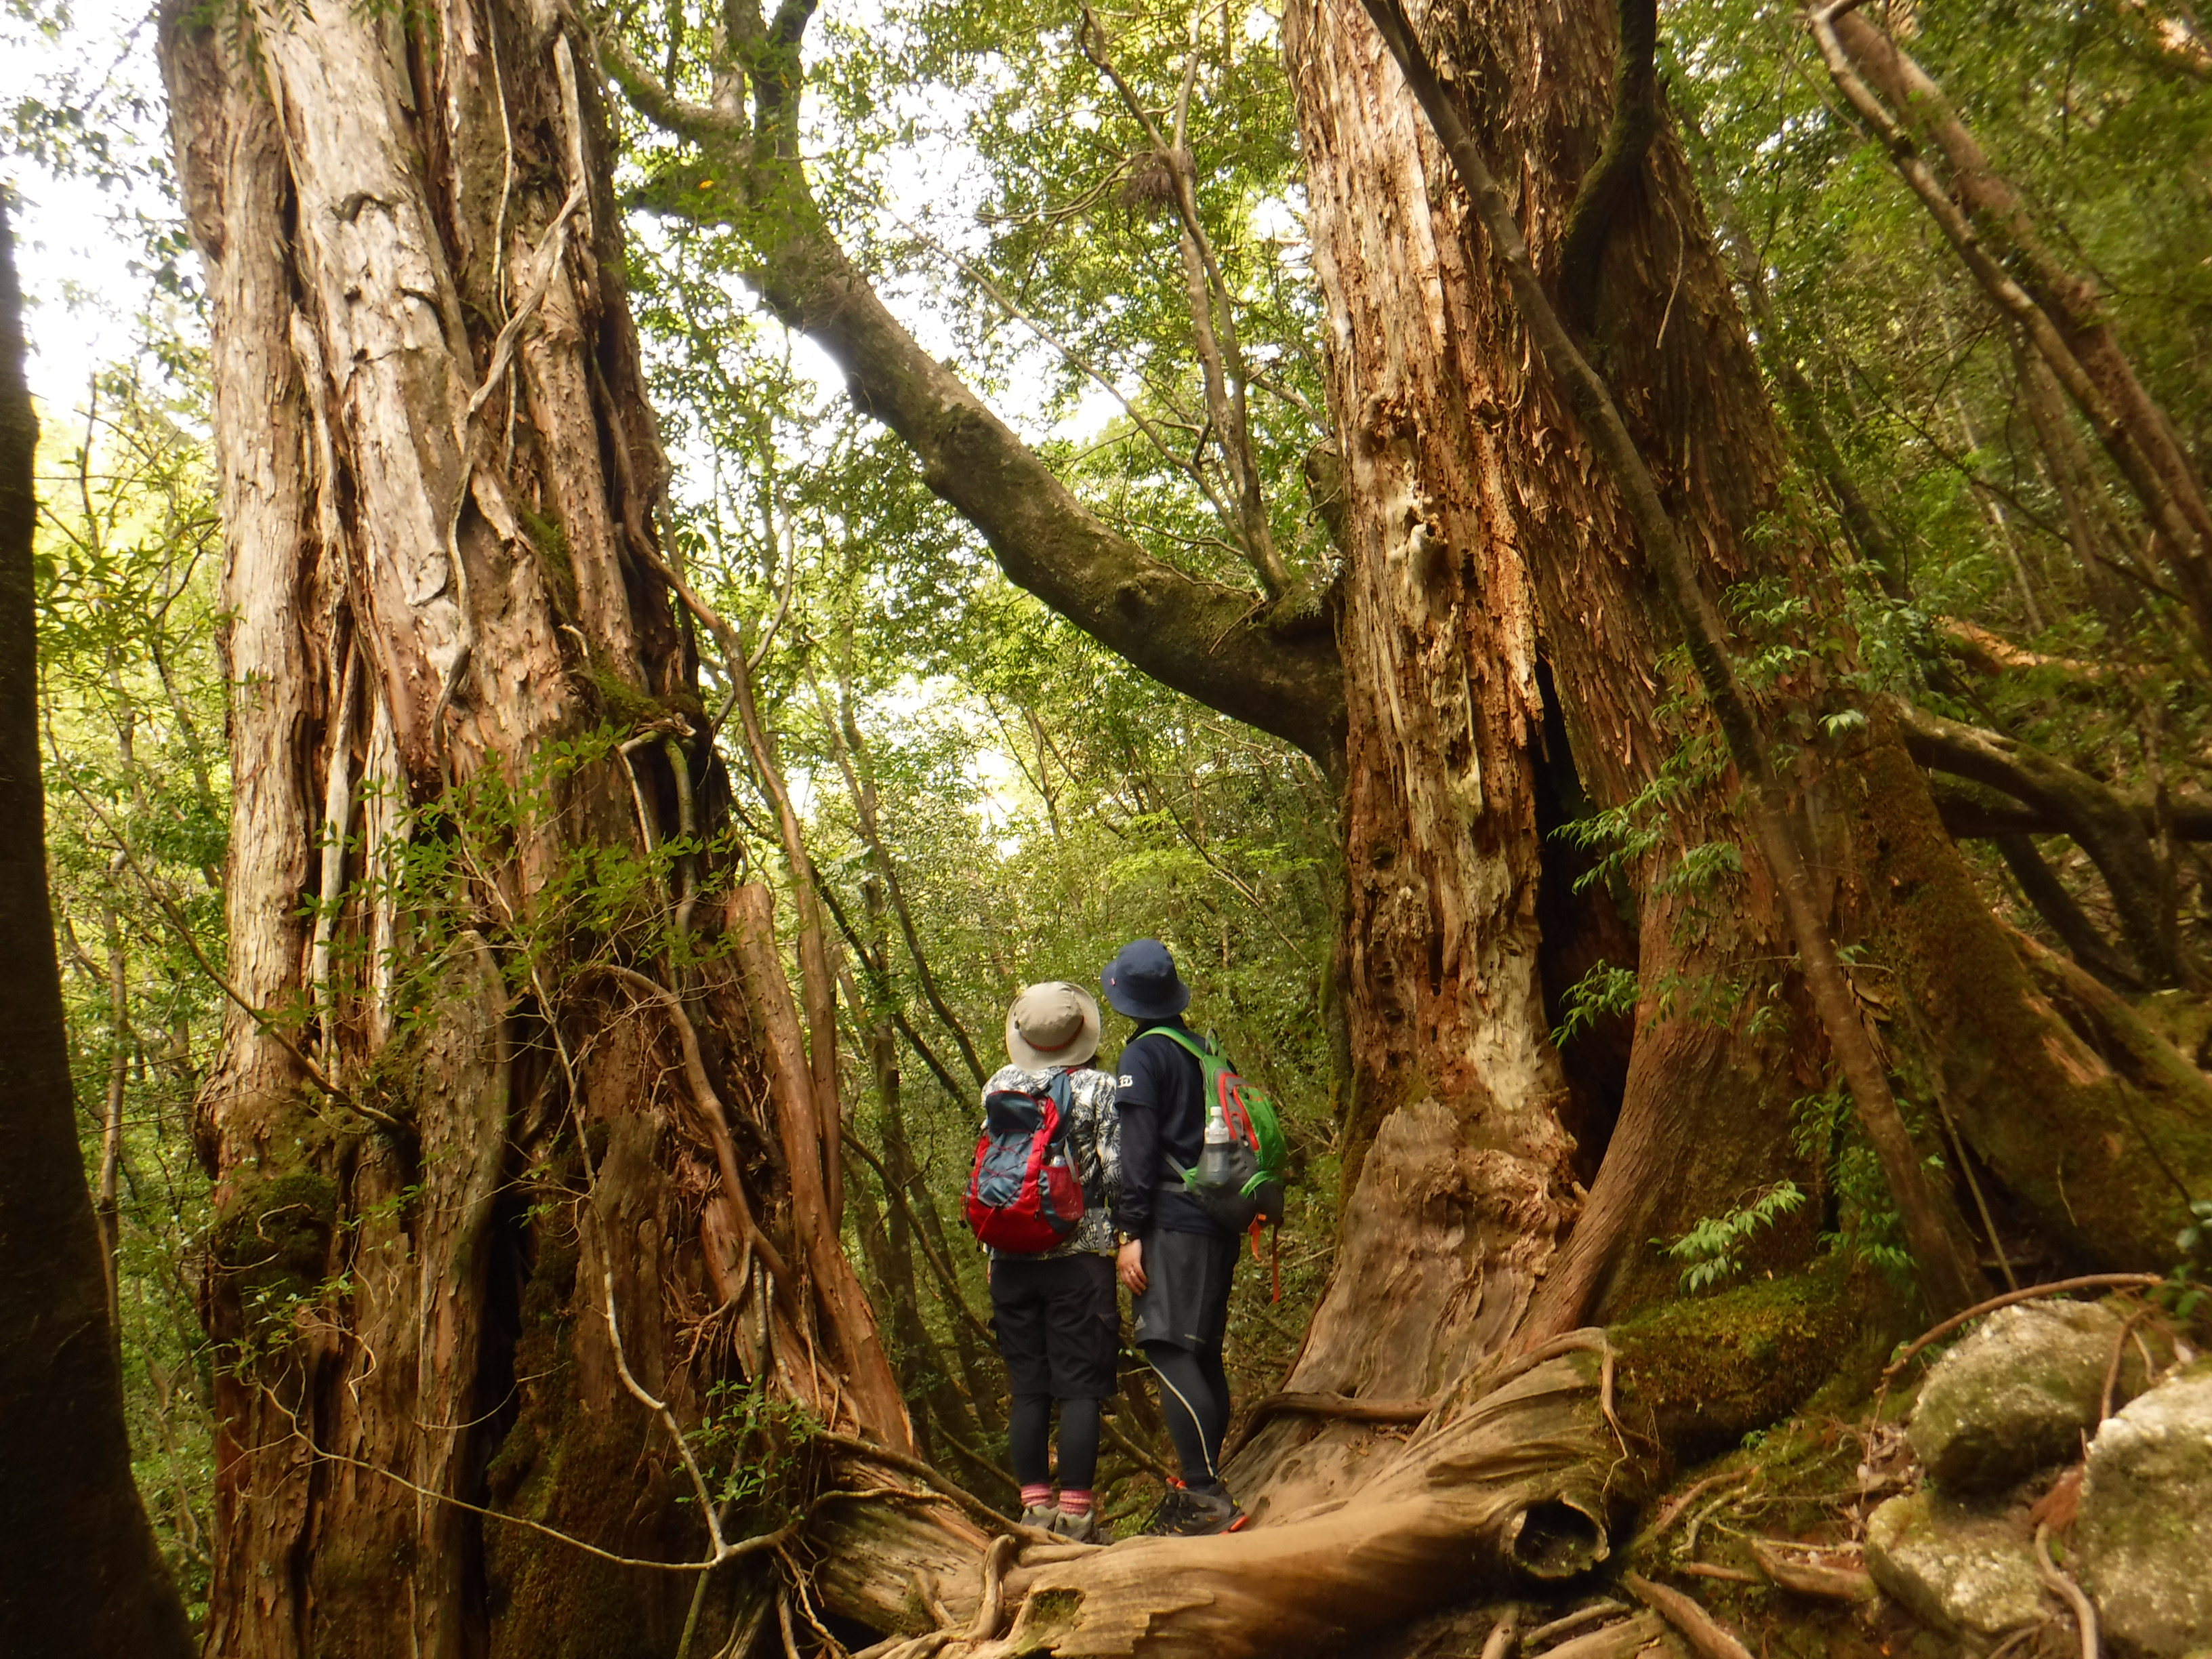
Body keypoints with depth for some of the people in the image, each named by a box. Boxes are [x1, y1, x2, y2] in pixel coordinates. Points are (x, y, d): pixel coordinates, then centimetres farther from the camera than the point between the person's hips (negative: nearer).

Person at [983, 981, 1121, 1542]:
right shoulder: (1100, 1088, -6)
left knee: (1027, 1387, 10)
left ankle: (1034, 1505, 15)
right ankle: (1074, 1510, 5)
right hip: (1079, 1254, -3)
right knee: (1080, 1386, 3)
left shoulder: (999, 1085, 4)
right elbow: (1117, 1173, -9)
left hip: (1011, 1257, 4)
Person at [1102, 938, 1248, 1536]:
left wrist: (1130, 1232, -12)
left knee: (1169, 1350, -10)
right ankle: (1201, 1483, 19)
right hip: (1218, 1221, 9)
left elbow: (1138, 1149, -13)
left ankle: (1206, 1497, -14)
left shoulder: (1142, 1056, -7)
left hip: (1174, 1223, -9)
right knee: (1202, 1353, 13)